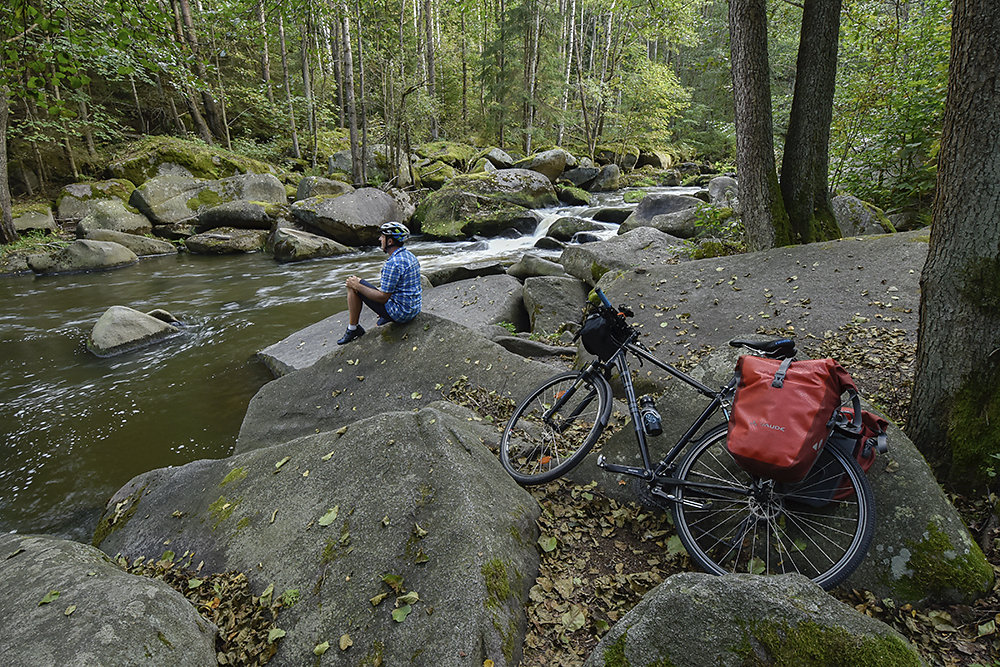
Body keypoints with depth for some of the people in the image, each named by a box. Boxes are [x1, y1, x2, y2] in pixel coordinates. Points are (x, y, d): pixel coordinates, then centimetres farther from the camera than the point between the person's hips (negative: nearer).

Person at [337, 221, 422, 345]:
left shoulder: (392, 263, -24)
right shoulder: (410, 255, 6)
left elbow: (383, 297, -20)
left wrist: (357, 285, -10)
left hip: (399, 313, -9)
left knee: (352, 285, -1)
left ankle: (353, 329, 8)